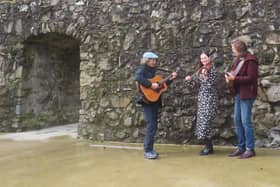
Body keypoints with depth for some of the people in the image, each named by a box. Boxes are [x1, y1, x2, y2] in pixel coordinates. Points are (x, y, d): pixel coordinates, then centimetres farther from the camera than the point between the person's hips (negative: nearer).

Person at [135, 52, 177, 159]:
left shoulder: (153, 70, 19)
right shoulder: (142, 69, -4)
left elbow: (161, 84, 22)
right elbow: (137, 78, -28)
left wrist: (170, 79, 12)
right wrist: (151, 85, -28)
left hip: (155, 101, 8)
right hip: (147, 101, -8)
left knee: (153, 125, 10)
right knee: (151, 125, -12)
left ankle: (149, 149, 19)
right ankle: (147, 151, -6)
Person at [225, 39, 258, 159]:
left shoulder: (250, 60, -12)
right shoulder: (237, 60, 13)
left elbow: (251, 78, -18)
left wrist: (234, 78, -20)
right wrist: (230, 77, -2)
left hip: (247, 94, -9)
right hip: (238, 93, 9)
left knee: (245, 121, -7)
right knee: (237, 120, 9)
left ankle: (250, 149, 3)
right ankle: (241, 147, 17)